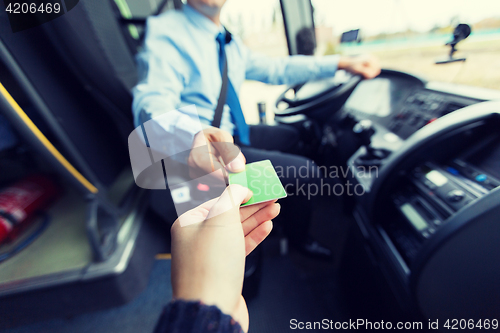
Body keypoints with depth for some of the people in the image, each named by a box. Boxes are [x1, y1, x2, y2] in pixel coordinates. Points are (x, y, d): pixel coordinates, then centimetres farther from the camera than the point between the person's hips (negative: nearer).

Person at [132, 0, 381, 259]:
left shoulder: (229, 43, 9)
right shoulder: (165, 31, -14)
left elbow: (274, 69, 11)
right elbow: (152, 106, -29)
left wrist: (342, 63, 7)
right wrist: (196, 138, -53)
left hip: (230, 133, 9)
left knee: (291, 136, 22)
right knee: (306, 171, -12)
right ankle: (298, 239, 19)